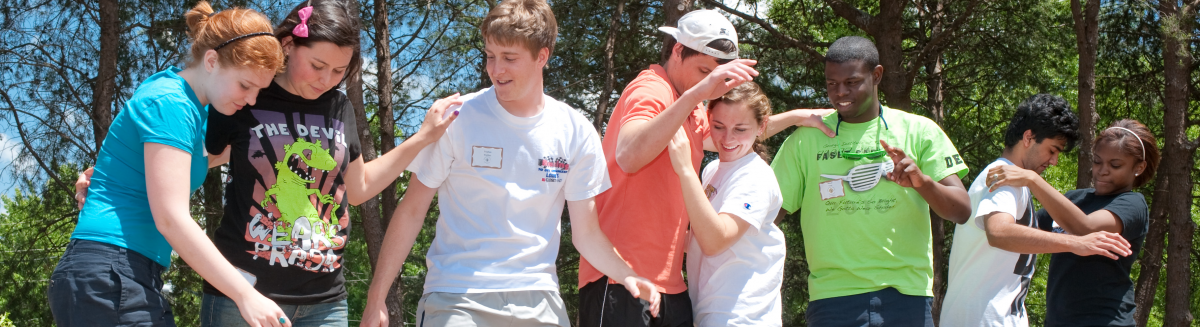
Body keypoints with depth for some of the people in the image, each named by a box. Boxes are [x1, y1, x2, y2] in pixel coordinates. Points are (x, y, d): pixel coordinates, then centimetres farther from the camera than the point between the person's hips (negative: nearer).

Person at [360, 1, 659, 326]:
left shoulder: (576, 132, 0)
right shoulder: (457, 118, -7)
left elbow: (586, 232, 4)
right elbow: (412, 212, -2)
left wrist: (625, 274, -16)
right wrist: (376, 299, -6)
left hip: (537, 298, 3)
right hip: (456, 298, -2)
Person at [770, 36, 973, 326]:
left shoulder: (918, 131, 6)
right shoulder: (806, 139, 10)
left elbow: (961, 211, -1)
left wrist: (922, 182, -20)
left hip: (905, 294, 0)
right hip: (833, 295, 0)